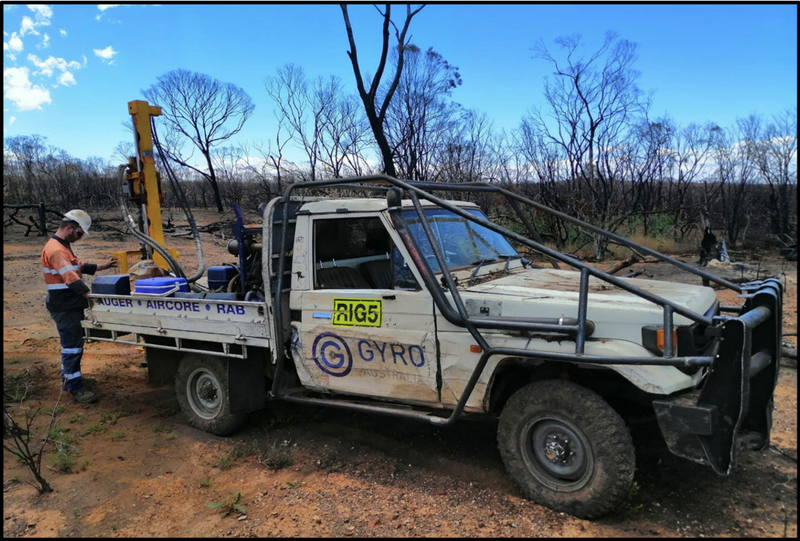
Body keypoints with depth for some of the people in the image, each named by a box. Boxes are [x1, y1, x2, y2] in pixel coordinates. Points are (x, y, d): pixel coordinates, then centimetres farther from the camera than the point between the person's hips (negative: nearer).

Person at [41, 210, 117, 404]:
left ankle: (69, 376, 32)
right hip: (64, 307, -11)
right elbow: (71, 278, -33)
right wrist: (92, 296, -40)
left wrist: (100, 266, 14)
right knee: (72, 345, -6)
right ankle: (75, 387, 0)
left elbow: (77, 266, 24)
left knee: (71, 343, 19)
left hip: (70, 304, 11)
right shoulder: (56, 250, -23)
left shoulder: (63, 246, 12)